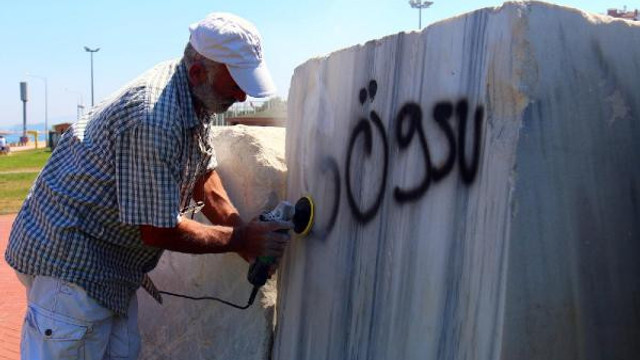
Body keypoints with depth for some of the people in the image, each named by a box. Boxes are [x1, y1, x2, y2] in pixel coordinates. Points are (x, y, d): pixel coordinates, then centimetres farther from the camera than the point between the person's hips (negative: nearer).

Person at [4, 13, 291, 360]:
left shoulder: (196, 96, 0)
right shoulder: (154, 121, -30)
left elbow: (203, 174, 11)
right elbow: (159, 232, -24)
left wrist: (243, 230, 0)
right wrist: (240, 239, -14)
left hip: (111, 259, 10)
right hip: (70, 254, -9)